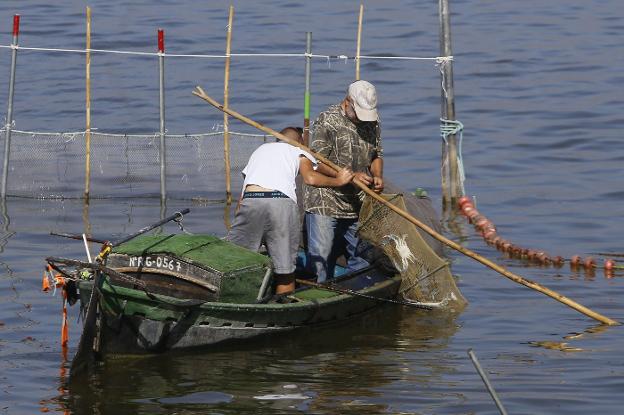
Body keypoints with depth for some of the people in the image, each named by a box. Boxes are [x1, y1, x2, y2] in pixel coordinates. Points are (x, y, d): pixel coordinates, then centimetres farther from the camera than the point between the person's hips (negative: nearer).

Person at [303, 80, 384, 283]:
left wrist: (377, 176, -3)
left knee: (361, 257, 11)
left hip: (358, 205, 6)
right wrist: (351, 176, -23)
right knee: (320, 258, -6)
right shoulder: (327, 120, -11)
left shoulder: (373, 122, 8)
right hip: (324, 205, -6)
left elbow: (377, 154, 19)